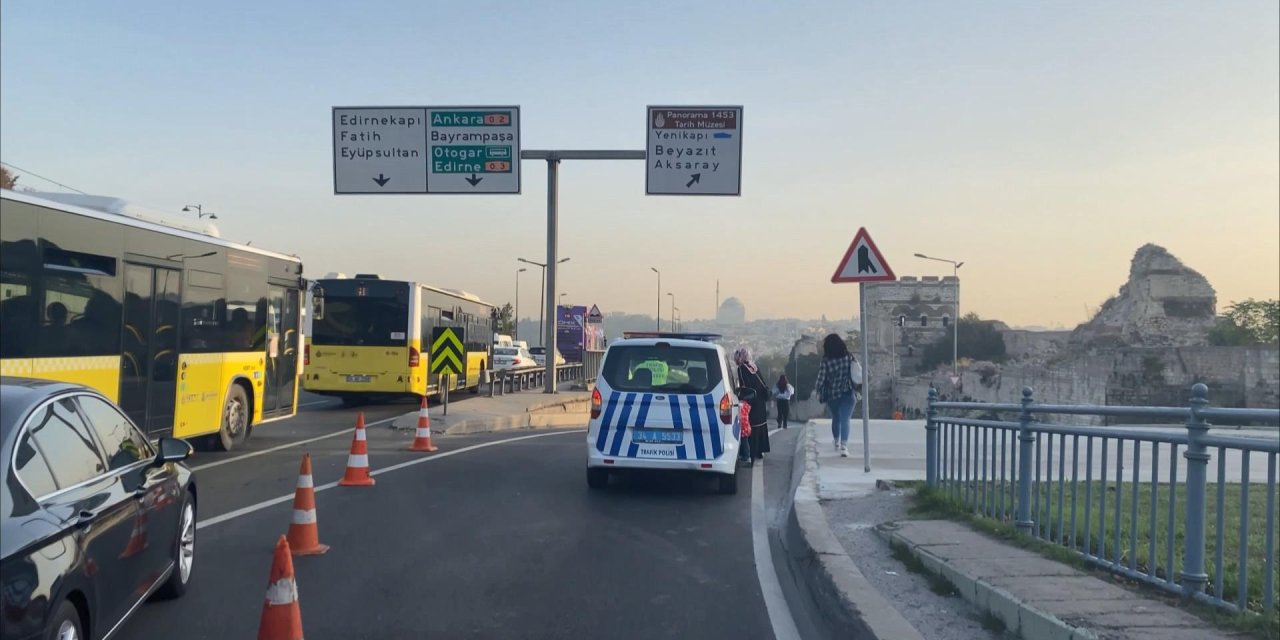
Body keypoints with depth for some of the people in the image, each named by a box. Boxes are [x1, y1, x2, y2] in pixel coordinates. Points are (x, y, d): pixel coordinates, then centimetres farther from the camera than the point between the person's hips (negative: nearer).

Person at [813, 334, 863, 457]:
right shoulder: (850, 357, -5)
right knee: (845, 420, -2)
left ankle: (836, 442, 41)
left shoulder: (826, 361, -12)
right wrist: (858, 388, 14)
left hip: (832, 395, 0)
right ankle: (844, 446, -19)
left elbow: (821, 381, -10)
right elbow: (859, 372, -1)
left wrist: (816, 387, 10)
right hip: (848, 394, 0)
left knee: (836, 418, 21)